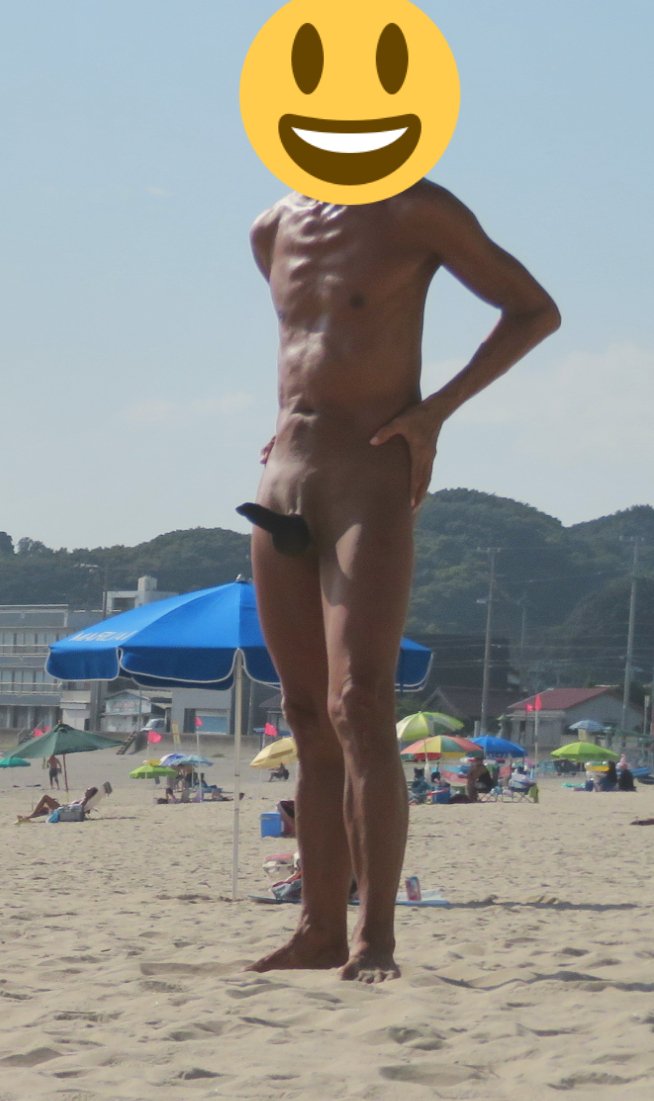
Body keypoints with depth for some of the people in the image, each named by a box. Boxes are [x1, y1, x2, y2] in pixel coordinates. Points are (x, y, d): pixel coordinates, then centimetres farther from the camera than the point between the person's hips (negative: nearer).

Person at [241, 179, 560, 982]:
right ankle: (321, 930, 10)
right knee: (309, 721, 6)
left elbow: (535, 311, 0)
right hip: (283, 484, 6)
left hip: (371, 480, -6)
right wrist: (299, 419, 14)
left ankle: (375, 938, -17)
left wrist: (437, 409, -9)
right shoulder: (272, 232, 15)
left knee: (359, 710, -16)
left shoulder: (416, 212, -3)